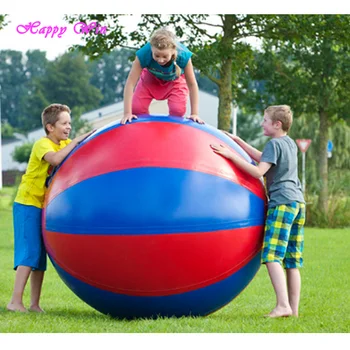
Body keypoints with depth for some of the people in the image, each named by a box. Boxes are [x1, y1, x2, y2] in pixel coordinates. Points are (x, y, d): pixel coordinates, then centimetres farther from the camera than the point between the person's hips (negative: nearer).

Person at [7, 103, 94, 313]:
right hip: (28, 204, -8)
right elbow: (55, 159, -36)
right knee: (29, 253, -16)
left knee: (40, 256, 7)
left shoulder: (65, 144, 9)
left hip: (46, 207, 8)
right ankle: (15, 302, -18)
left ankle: (35, 304, 10)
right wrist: (77, 141, -32)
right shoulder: (42, 144, -16)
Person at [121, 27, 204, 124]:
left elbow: (192, 84, -28)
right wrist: (127, 113, -36)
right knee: (136, 108, -14)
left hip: (175, 80, -1)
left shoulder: (183, 55, -40)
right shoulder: (144, 54, -41)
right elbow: (130, 83, -35)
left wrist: (194, 114, -26)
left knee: (178, 111, -21)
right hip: (150, 77, 1)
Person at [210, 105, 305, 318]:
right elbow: (263, 158, 30)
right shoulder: (290, 143, 20)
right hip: (298, 203, 9)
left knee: (272, 257, -15)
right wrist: (237, 141, 31)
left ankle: (283, 305, -26)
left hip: (282, 203, -9)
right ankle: (294, 309, 6)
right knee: (292, 262, 8)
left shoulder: (274, 143, -6)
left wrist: (231, 155, -14)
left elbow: (258, 171, -14)